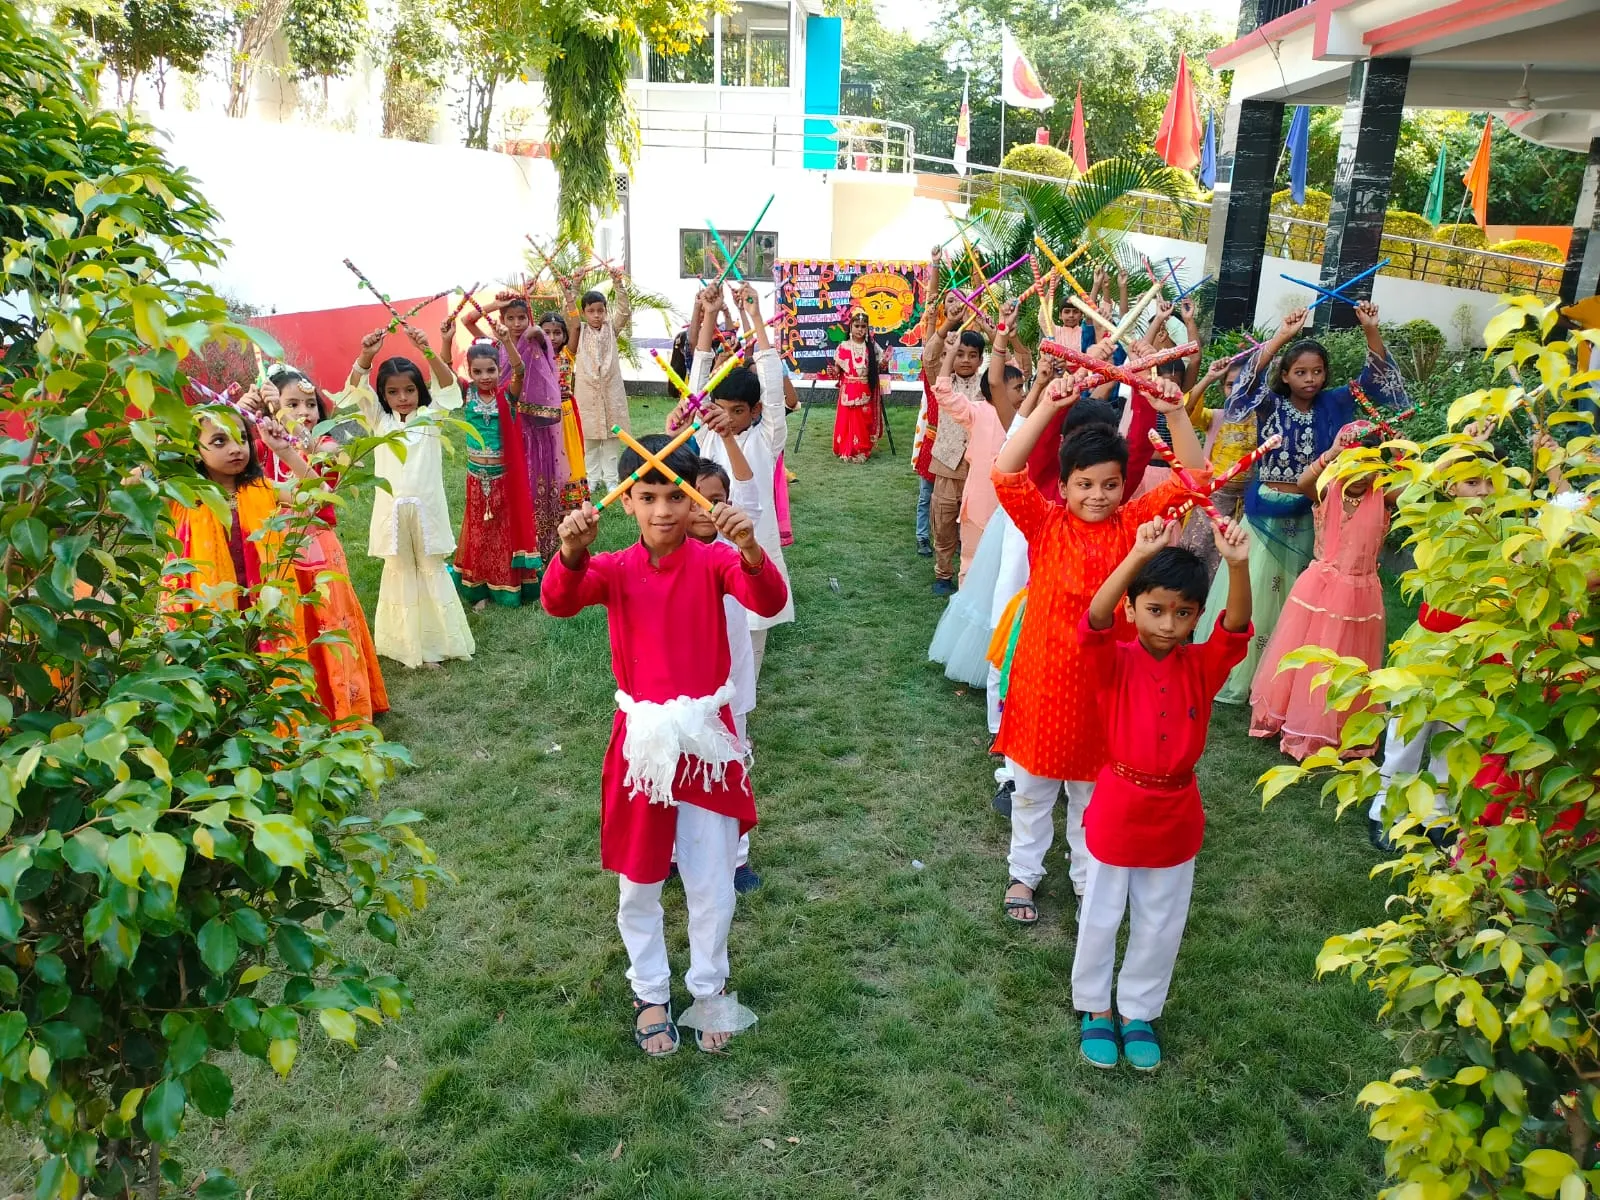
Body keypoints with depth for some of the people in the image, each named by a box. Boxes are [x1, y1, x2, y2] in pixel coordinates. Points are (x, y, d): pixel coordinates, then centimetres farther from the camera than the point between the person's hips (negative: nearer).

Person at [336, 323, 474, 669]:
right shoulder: (380, 421, 6)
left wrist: (429, 352, -28)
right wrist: (366, 356, -25)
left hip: (426, 507, -1)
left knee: (432, 569, 9)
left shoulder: (430, 417, 3)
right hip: (392, 510, 1)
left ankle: (438, 641, 18)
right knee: (399, 571, 10)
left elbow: (448, 385, -11)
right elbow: (355, 391, -7)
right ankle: (406, 644, 19)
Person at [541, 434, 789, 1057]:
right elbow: (558, 602, -25)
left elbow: (770, 602, -27)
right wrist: (570, 551, -45)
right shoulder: (614, 569, -5)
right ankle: (650, 993, 38)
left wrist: (751, 548, -47)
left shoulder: (714, 560, -8)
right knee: (639, 881, 15)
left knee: (712, 884, 11)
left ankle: (707, 990, 36)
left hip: (707, 736, -1)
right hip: (643, 738, 1)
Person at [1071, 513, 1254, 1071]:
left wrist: (1237, 565, -45)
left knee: (1160, 925, 19)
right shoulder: (1115, 663, -16)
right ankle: (1095, 1009, 38)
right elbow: (1094, 620, -36)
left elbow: (1237, 627, -27)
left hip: (1176, 815, 3)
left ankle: (1139, 1011, 41)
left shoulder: (1202, 665, -8)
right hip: (1117, 811, -2)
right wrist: (1138, 556, -50)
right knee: (1100, 918, 16)